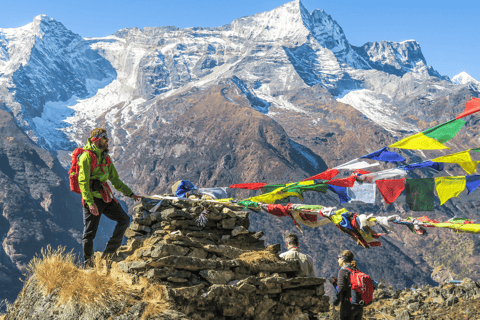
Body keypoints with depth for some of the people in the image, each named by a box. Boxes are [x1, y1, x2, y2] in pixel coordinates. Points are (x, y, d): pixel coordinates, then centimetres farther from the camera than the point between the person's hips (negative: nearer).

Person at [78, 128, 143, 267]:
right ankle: (88, 265, 11)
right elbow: (83, 182, -17)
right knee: (89, 233, -1)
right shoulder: (86, 157, -10)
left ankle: (108, 253, 3)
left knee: (124, 219, -3)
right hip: (92, 199, -8)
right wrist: (90, 203, -26)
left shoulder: (106, 158, 17)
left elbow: (115, 180, 24)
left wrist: (130, 194, 19)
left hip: (106, 198, 8)